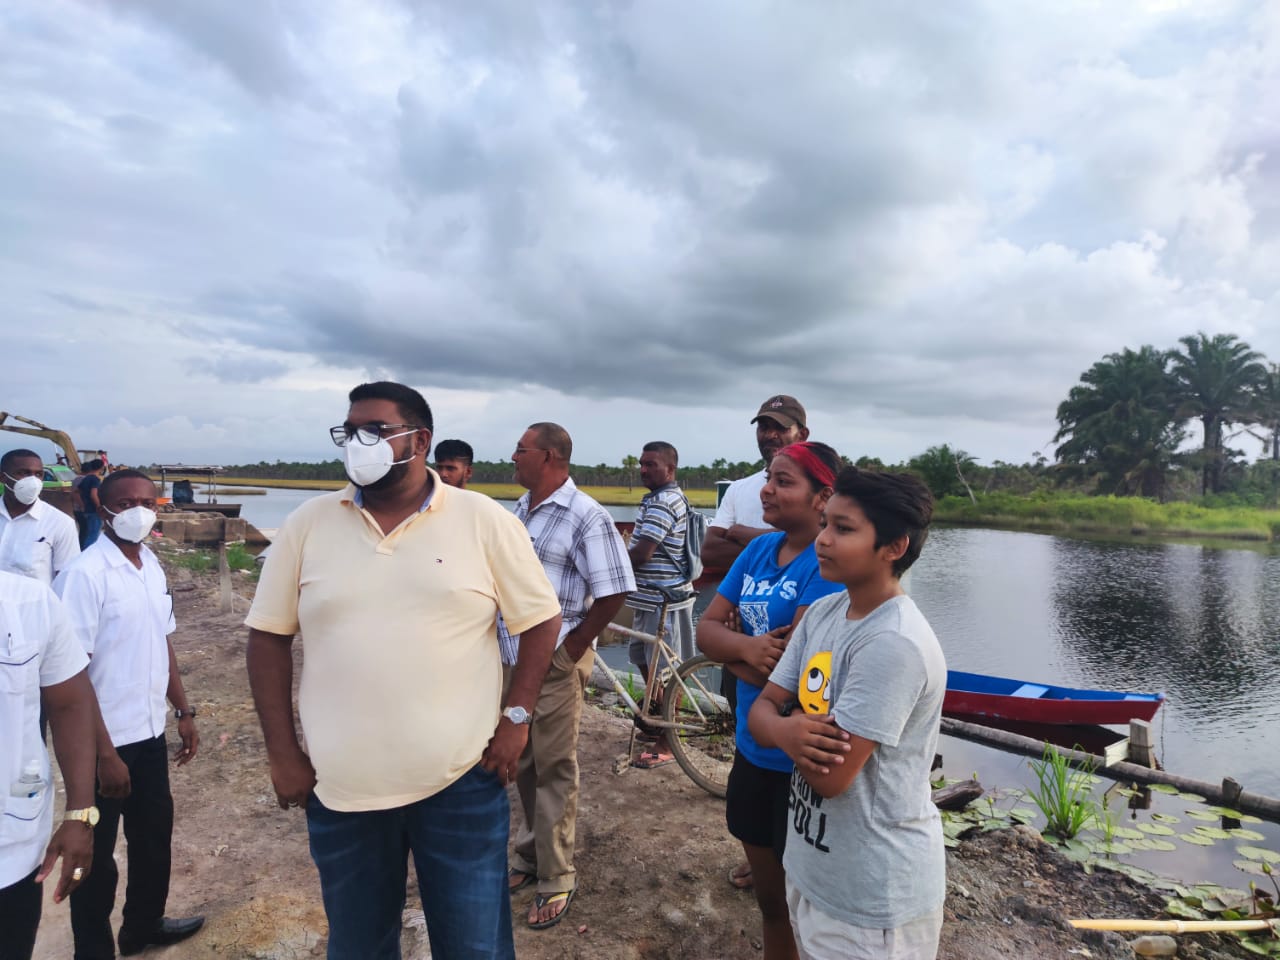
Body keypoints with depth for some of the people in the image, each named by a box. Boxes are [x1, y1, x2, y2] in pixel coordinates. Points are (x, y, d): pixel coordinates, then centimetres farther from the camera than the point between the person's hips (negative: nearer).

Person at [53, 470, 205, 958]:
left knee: (155, 833, 22)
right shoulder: (85, 574, -19)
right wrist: (105, 753, -19)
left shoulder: (153, 565, 4)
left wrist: (184, 712, 12)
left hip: (150, 732, 7)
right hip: (106, 742, -7)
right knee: (96, 852, 11)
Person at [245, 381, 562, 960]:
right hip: (340, 787, 3)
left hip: (462, 781, -2)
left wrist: (516, 717, -8)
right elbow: (269, 637, 5)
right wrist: (282, 754, 2)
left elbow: (541, 620, 0)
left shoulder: (484, 520, -5)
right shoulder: (307, 525, 0)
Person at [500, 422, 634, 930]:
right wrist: (495, 634, 12)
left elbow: (613, 592, -18)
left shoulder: (586, 517, -16)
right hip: (513, 658, 8)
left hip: (555, 663, -7)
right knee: (523, 764, 19)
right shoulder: (519, 510, 10)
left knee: (553, 771, 4)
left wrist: (574, 646, -13)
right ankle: (530, 853, 38)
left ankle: (555, 878, 20)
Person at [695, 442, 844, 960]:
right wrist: (748, 647, -21)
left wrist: (731, 649, -10)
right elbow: (705, 628, 0)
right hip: (752, 744, 7)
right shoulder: (758, 550, 3)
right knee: (769, 889, 24)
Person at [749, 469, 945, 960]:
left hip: (873, 895, -7)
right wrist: (787, 730, -23)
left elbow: (831, 776, -28)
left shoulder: (893, 644, -28)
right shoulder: (822, 612, -2)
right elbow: (761, 712, -1)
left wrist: (788, 727, -9)